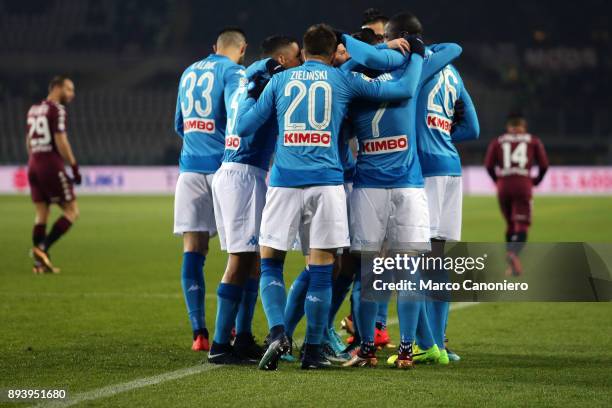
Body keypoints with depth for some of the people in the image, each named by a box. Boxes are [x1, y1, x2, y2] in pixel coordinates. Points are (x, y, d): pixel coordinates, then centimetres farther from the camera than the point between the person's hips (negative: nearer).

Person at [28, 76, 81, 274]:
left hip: (34, 165, 8)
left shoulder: (33, 110, 15)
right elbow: (61, 141, -16)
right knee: (71, 211, 1)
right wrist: (74, 167, -12)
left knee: (41, 214, 12)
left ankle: (39, 262, 8)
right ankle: (43, 247, -10)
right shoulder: (57, 110, -9)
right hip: (52, 166, -8)